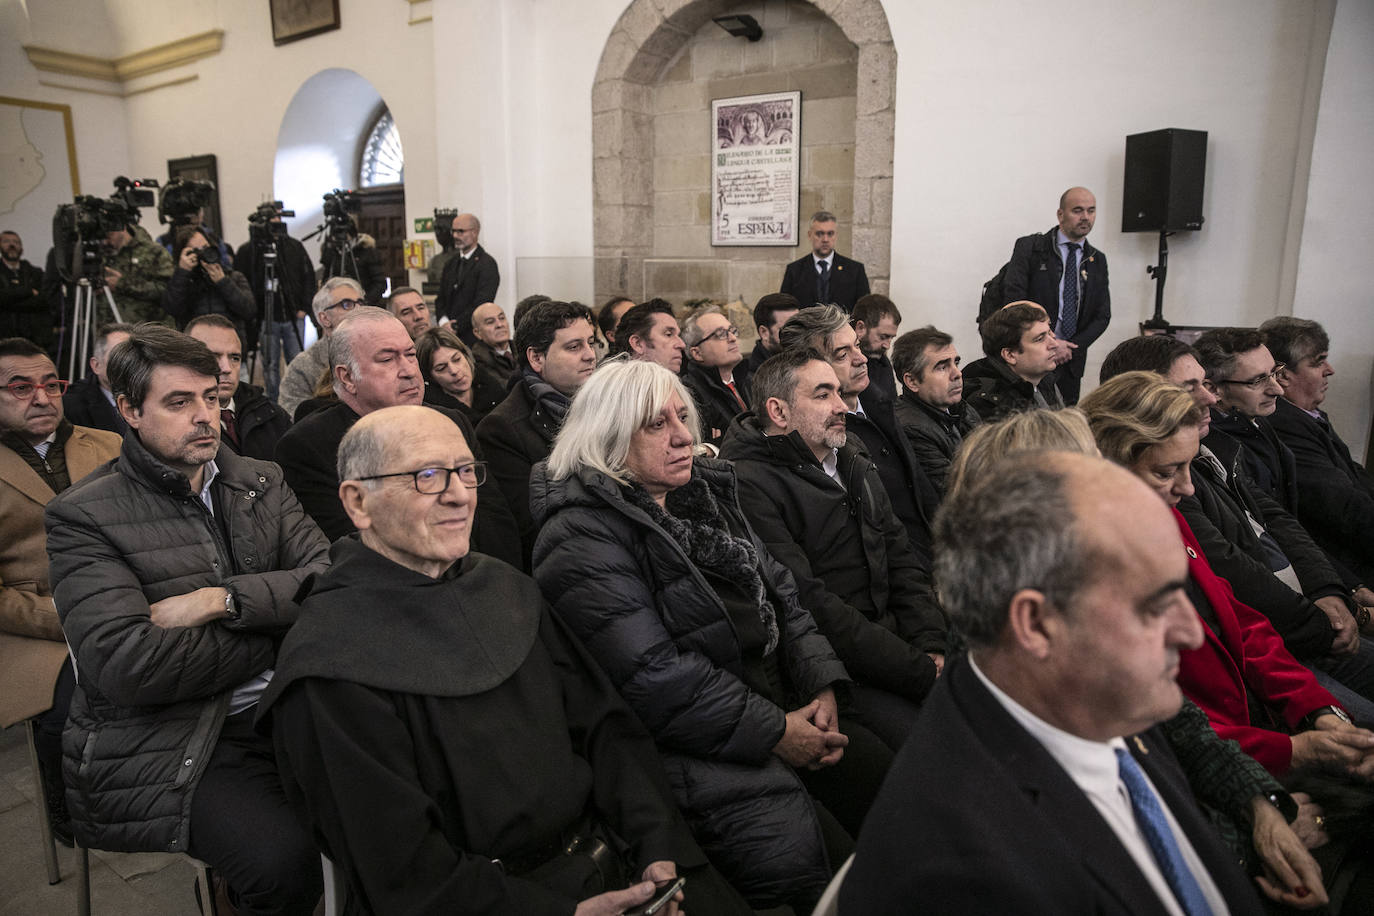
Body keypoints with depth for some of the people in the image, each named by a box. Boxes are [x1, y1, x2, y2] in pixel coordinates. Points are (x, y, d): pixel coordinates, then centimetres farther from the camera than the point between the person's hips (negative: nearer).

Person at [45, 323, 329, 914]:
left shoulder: (261, 482, 11)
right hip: (158, 748, -4)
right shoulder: (81, 516, -4)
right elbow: (128, 666, -16)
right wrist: (272, 632, -8)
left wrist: (223, 600, -14)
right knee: (286, 857, -27)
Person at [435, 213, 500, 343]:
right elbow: (441, 298, 15)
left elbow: (482, 303, -14)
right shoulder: (451, 263, 17)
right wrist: (444, 321, -5)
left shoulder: (487, 264, -6)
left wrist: (456, 326, -15)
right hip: (450, 334, 6)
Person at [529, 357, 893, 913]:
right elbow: (652, 677, -20)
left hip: (786, 709, 8)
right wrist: (775, 732, -17)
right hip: (693, 750, -8)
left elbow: (777, 590, 12)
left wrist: (820, 684, -3)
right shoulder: (582, 540, -14)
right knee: (809, 857, -19)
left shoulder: (703, 492, 13)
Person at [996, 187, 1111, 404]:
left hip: (1070, 362, 4)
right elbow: (1013, 299, -12)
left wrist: (1071, 347, -8)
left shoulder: (1097, 260, 12)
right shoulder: (1029, 248, -2)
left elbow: (1102, 315, 10)